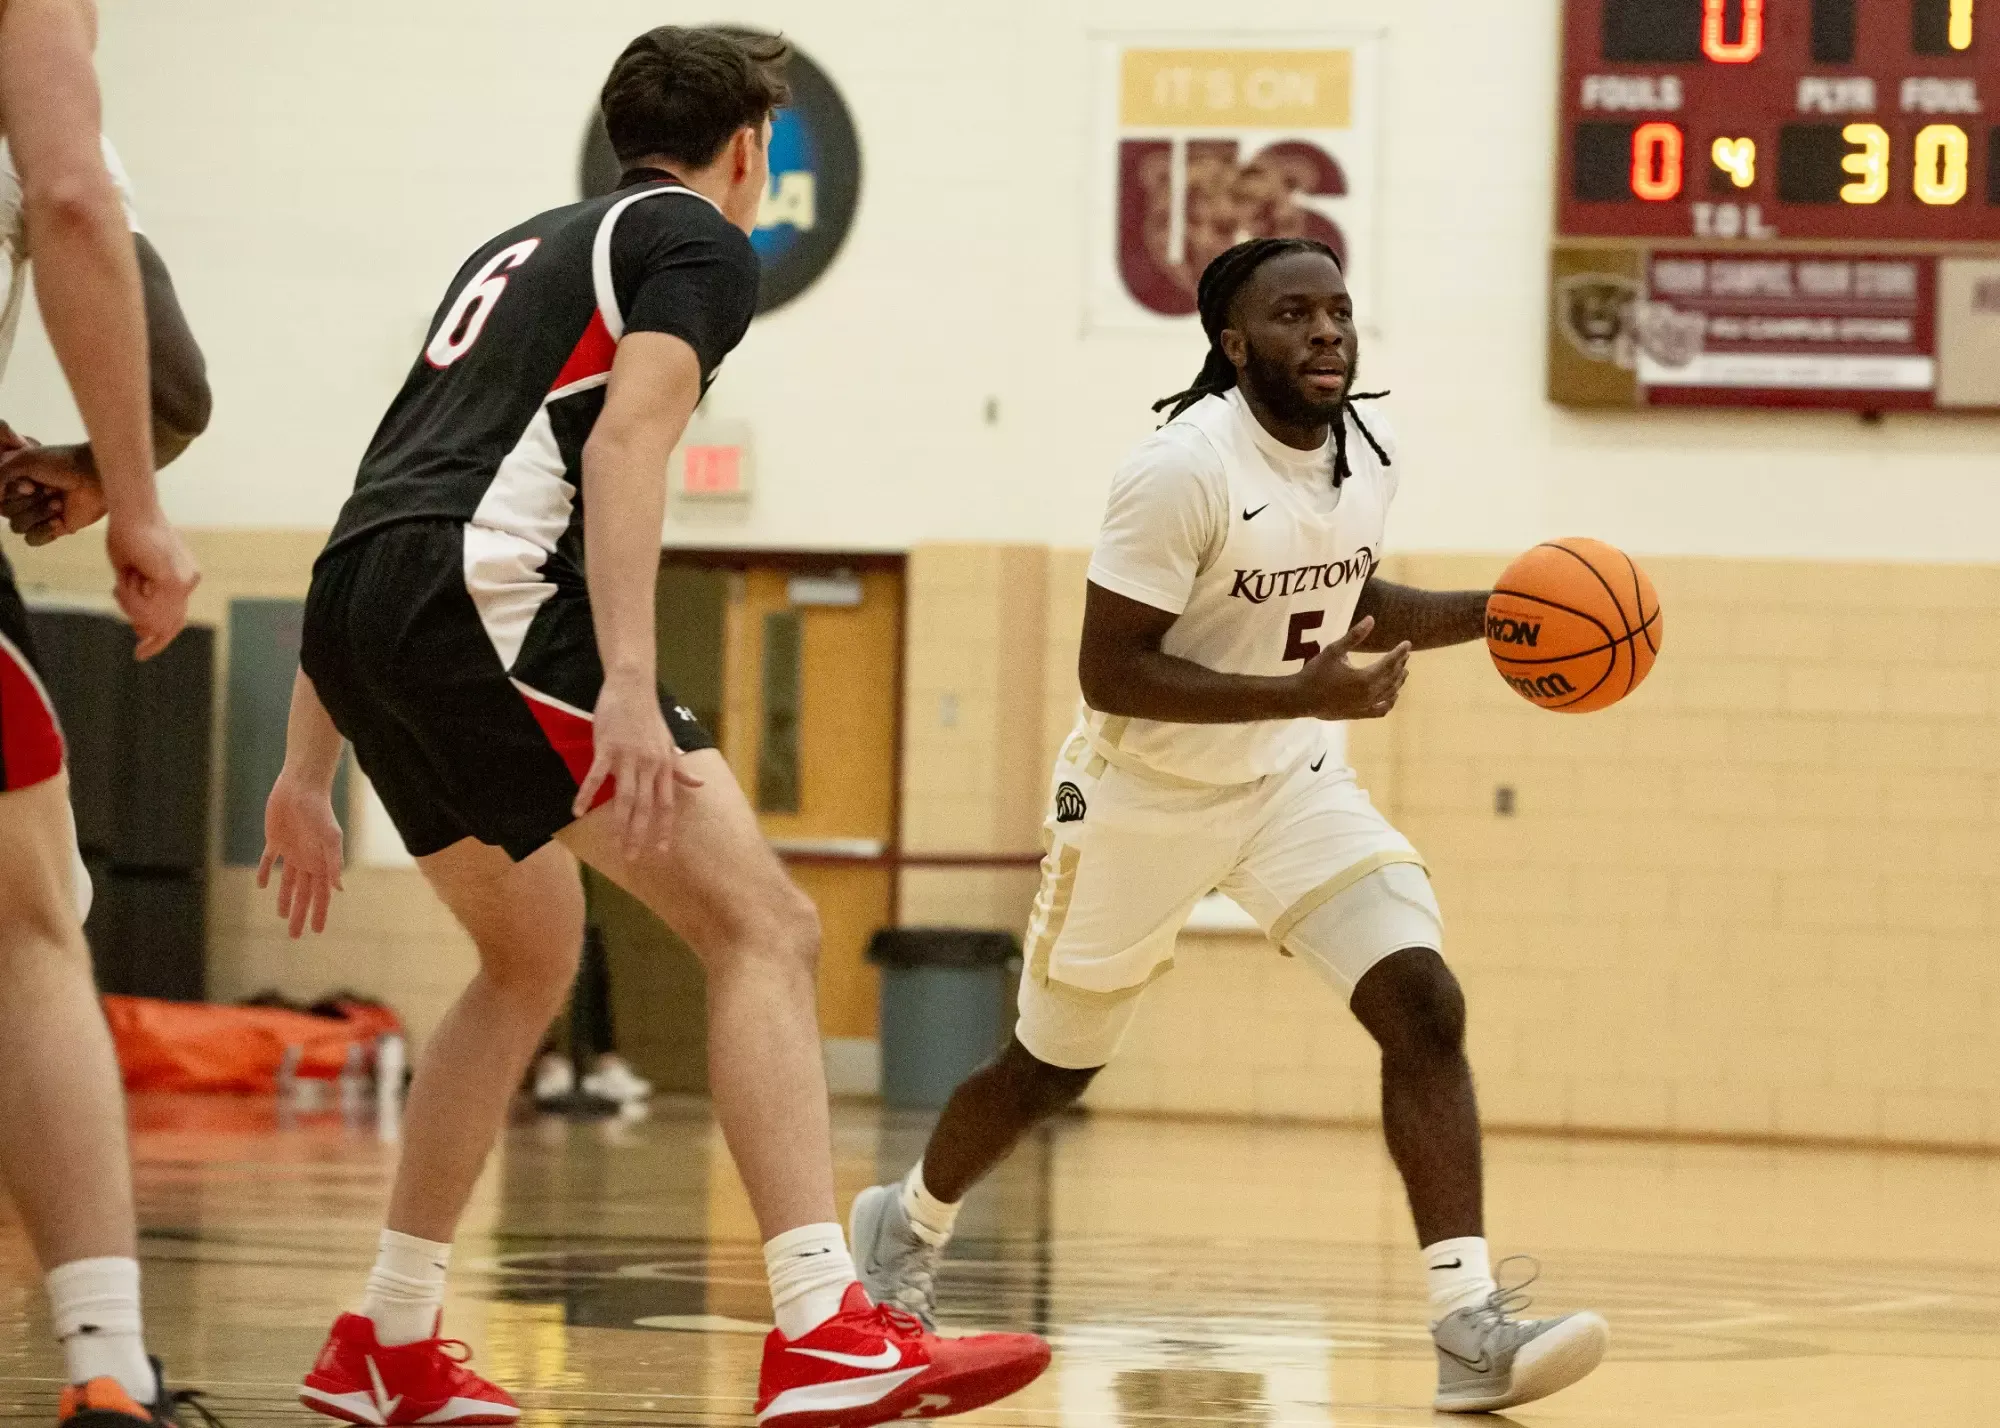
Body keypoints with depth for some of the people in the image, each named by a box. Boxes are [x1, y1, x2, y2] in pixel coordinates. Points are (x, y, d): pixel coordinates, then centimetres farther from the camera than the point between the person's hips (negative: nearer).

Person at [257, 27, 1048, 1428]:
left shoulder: (522, 252, 32)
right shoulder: (701, 242, 8)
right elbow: (625, 439, -12)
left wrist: (308, 773, 33)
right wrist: (629, 682, -24)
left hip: (356, 617, 9)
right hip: (485, 594, -9)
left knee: (532, 958, 27)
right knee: (765, 927, -11)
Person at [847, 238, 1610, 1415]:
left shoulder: (1370, 444, -4)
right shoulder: (1184, 469, -26)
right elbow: (1109, 669, -26)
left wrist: (1486, 613, -3)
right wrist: (1303, 693, -34)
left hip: (1293, 780, 5)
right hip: (1146, 790, -5)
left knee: (1423, 1006, -17)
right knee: (1056, 1067, 13)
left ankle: (1470, 1328, -21)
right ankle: (909, 1223, 44)